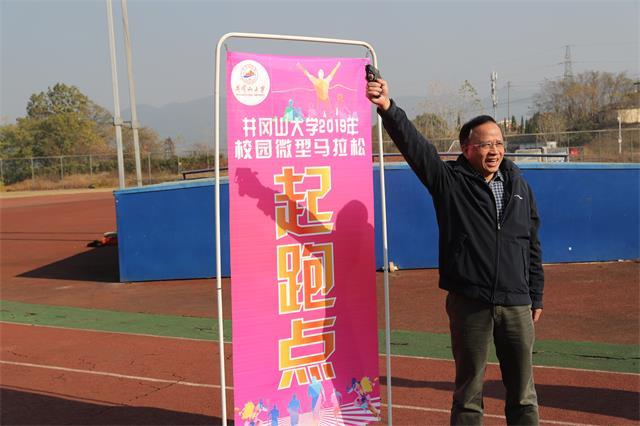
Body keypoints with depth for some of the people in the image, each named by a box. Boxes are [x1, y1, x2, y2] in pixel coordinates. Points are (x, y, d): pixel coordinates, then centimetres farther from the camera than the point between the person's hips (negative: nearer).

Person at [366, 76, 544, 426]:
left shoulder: (518, 186, 10)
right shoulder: (449, 181, -2)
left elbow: (533, 245, 15)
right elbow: (414, 144, -17)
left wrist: (535, 297, 15)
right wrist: (388, 108, -32)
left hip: (516, 305, 4)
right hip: (469, 304, -3)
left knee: (523, 392, 12)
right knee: (468, 391, 8)